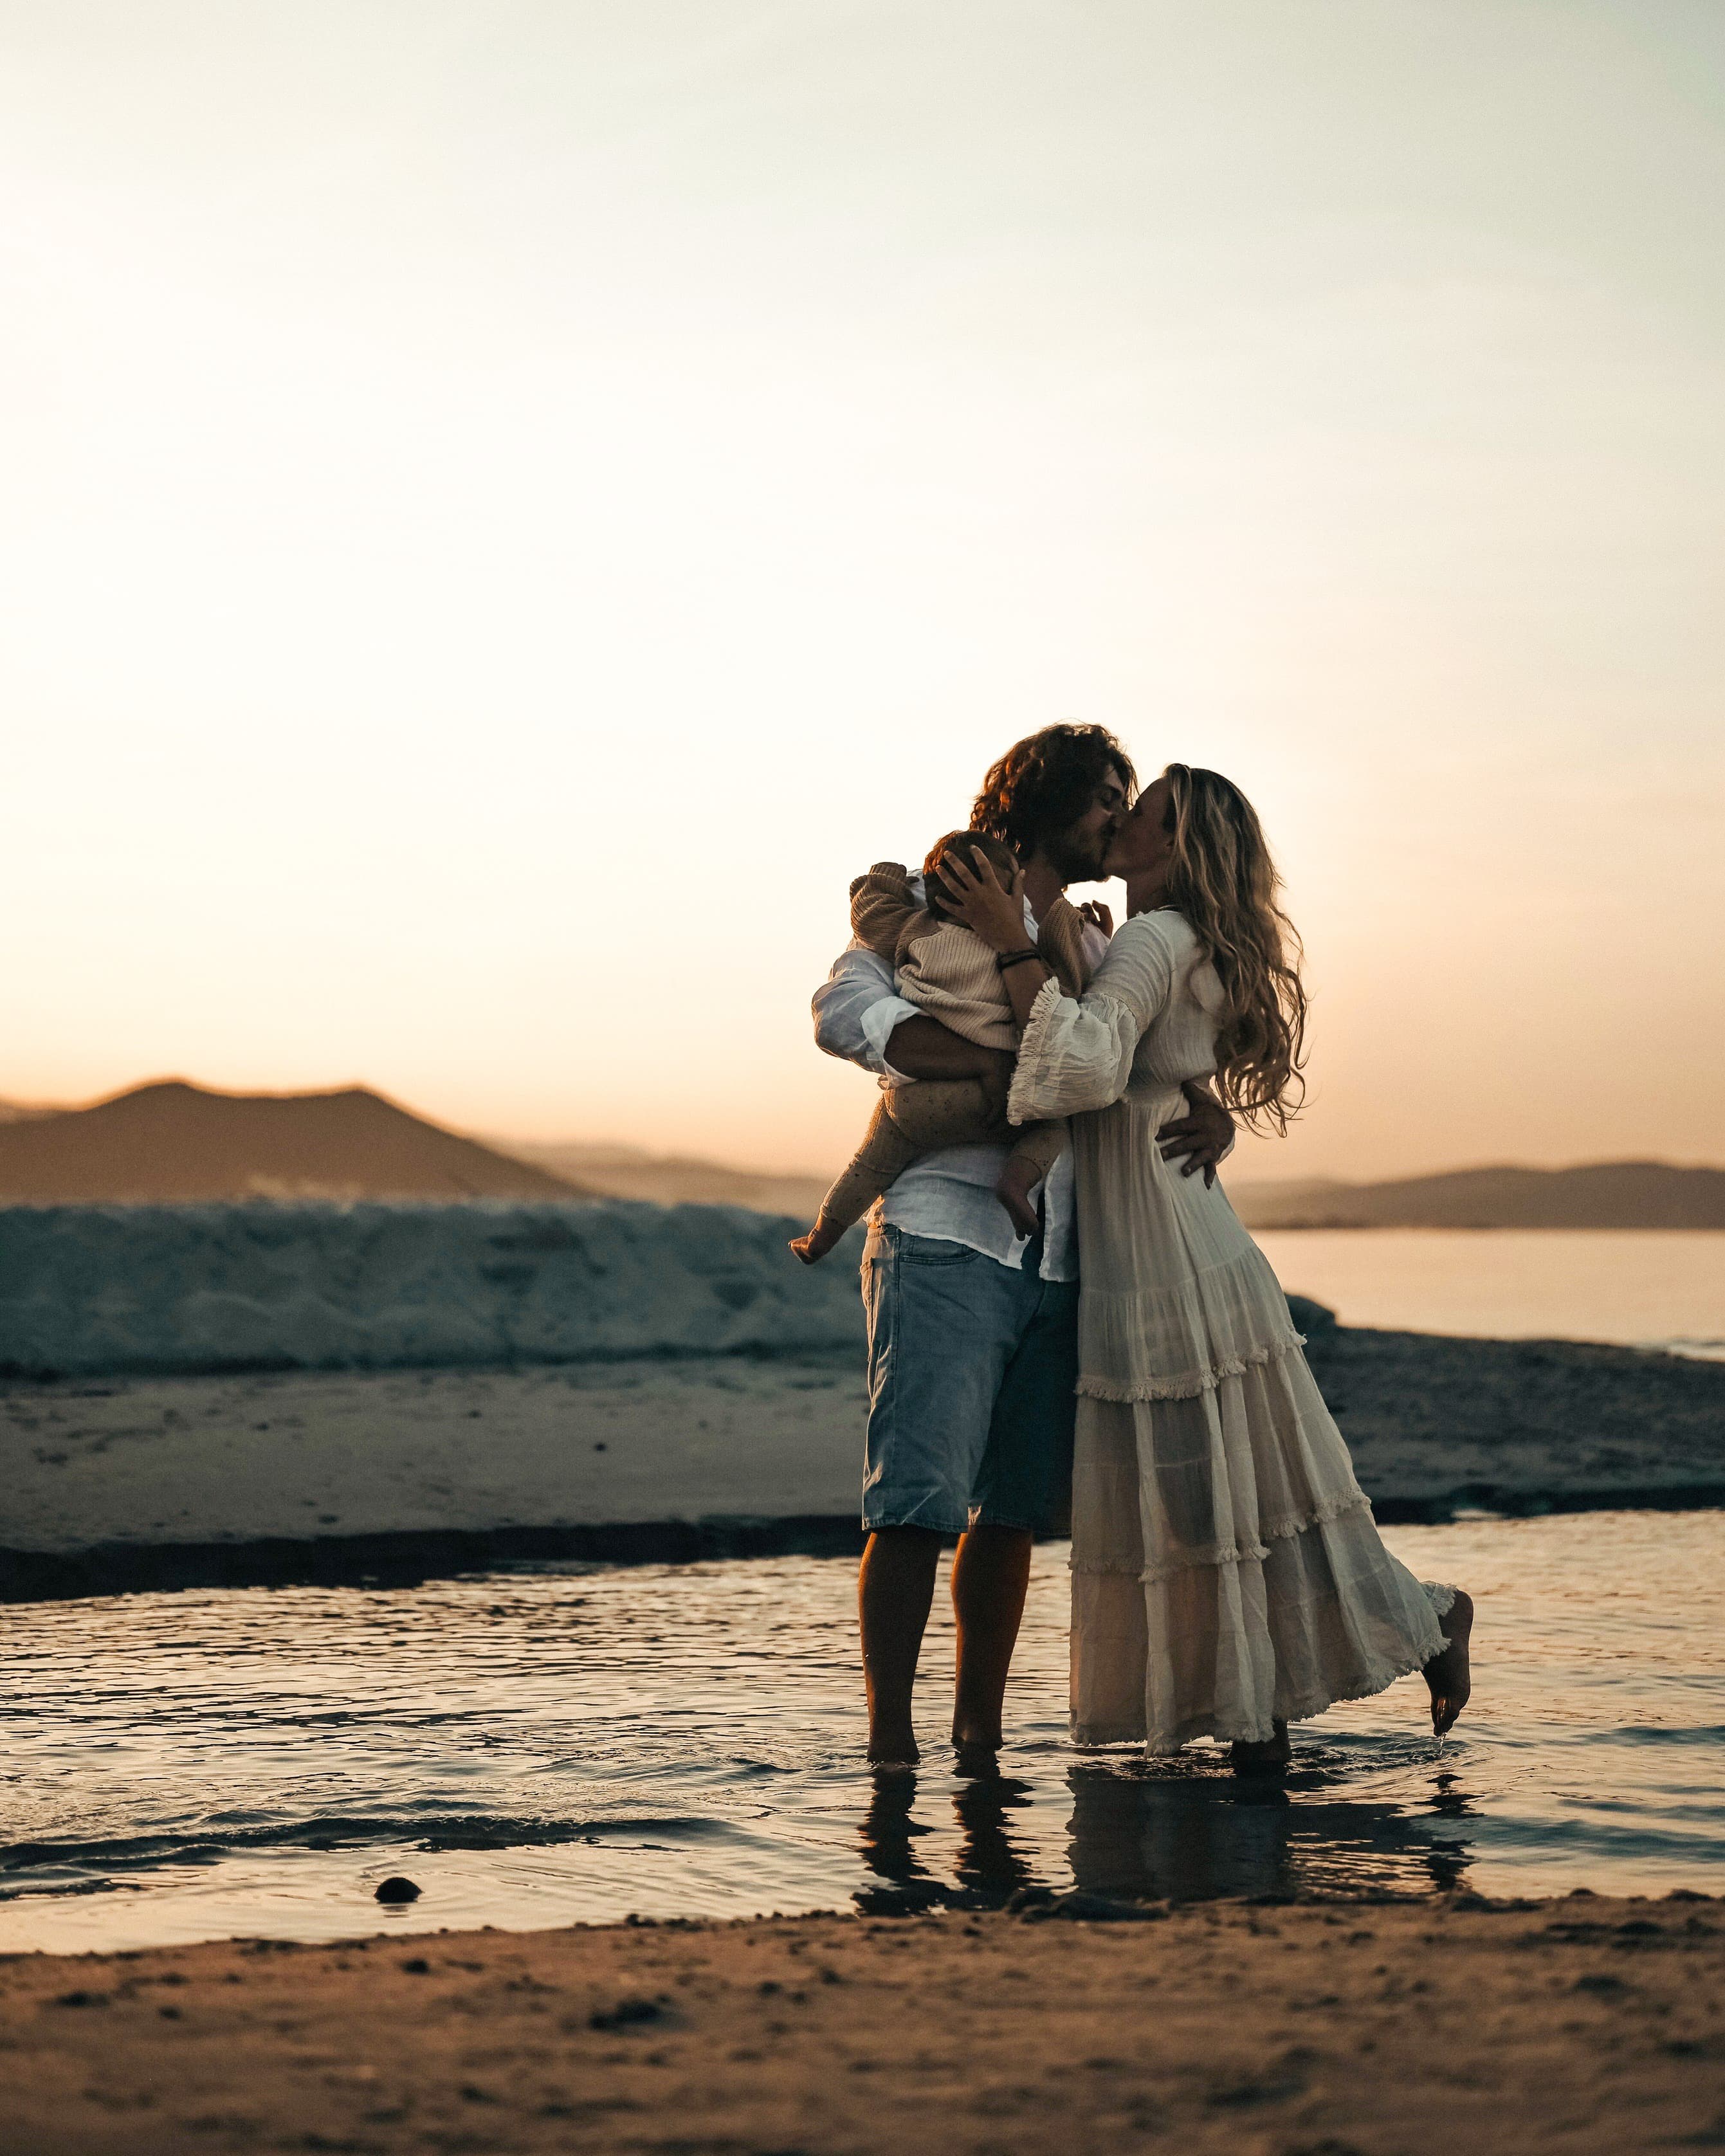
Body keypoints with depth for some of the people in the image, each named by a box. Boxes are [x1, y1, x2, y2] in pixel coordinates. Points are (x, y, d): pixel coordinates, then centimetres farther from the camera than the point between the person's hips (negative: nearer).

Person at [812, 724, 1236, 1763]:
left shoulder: (1094, 951, 23)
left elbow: (1163, 1072, 22)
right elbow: (847, 1011, -13)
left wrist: (1212, 1114, -4)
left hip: (1057, 1263, 6)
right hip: (945, 1245, -6)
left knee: (1015, 1510, 8)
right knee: (919, 1505, -11)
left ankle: (980, 1738, 16)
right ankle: (890, 1743, -7)